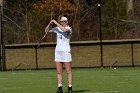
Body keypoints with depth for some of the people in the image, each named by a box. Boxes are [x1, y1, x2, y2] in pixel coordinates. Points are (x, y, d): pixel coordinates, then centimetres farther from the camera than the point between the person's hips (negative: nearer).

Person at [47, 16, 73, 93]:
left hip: (66, 51, -5)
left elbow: (64, 30, -28)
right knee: (59, 72, 3)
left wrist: (56, 23, -22)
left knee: (68, 71, -4)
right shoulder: (57, 29, 12)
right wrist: (50, 24, 0)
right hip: (58, 51, 5)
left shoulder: (69, 29, -5)